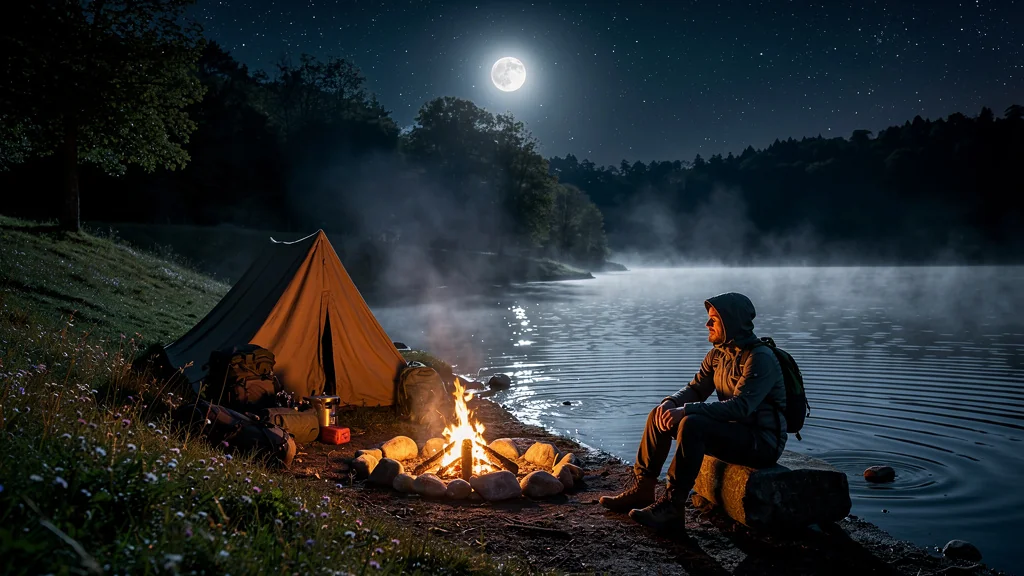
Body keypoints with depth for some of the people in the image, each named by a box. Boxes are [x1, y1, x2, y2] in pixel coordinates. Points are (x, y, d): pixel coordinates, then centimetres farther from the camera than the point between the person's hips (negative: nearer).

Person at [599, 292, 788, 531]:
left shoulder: (760, 358, -20)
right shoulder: (718, 354, 7)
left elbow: (741, 406, -31)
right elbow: (696, 388, 7)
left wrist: (686, 410, -36)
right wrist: (670, 403, -16)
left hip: (762, 441, -9)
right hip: (732, 430, 9)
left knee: (692, 425, -33)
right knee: (661, 414, -1)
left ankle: (671, 507, -30)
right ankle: (641, 489, 2)